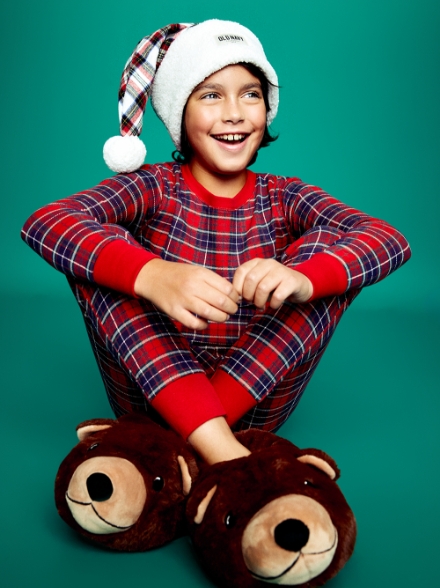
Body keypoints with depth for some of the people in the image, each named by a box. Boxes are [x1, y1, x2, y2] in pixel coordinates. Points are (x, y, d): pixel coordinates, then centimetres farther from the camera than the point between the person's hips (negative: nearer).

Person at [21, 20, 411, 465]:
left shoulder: (285, 198, 4)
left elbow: (391, 240, -14)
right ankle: (223, 453, -32)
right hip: (154, 392, 0)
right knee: (93, 246, -18)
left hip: (254, 404, 1)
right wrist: (151, 275, -40)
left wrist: (302, 278, -36)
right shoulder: (154, 188, -1)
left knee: (332, 239, -12)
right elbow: (44, 223, -20)